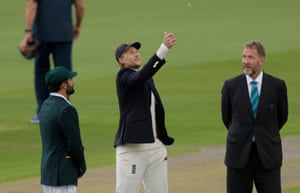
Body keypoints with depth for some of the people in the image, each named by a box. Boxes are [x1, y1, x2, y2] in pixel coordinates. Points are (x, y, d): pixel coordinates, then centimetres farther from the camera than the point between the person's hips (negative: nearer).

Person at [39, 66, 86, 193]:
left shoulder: (46, 105, 10)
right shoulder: (66, 110, -18)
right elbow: (75, 144, -18)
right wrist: (82, 167, -1)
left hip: (47, 170, 9)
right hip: (62, 175, -9)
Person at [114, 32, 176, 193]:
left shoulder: (147, 80, 18)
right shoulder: (123, 77, -6)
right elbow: (143, 75, -26)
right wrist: (164, 48, -36)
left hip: (156, 147, 8)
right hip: (132, 148, -8)